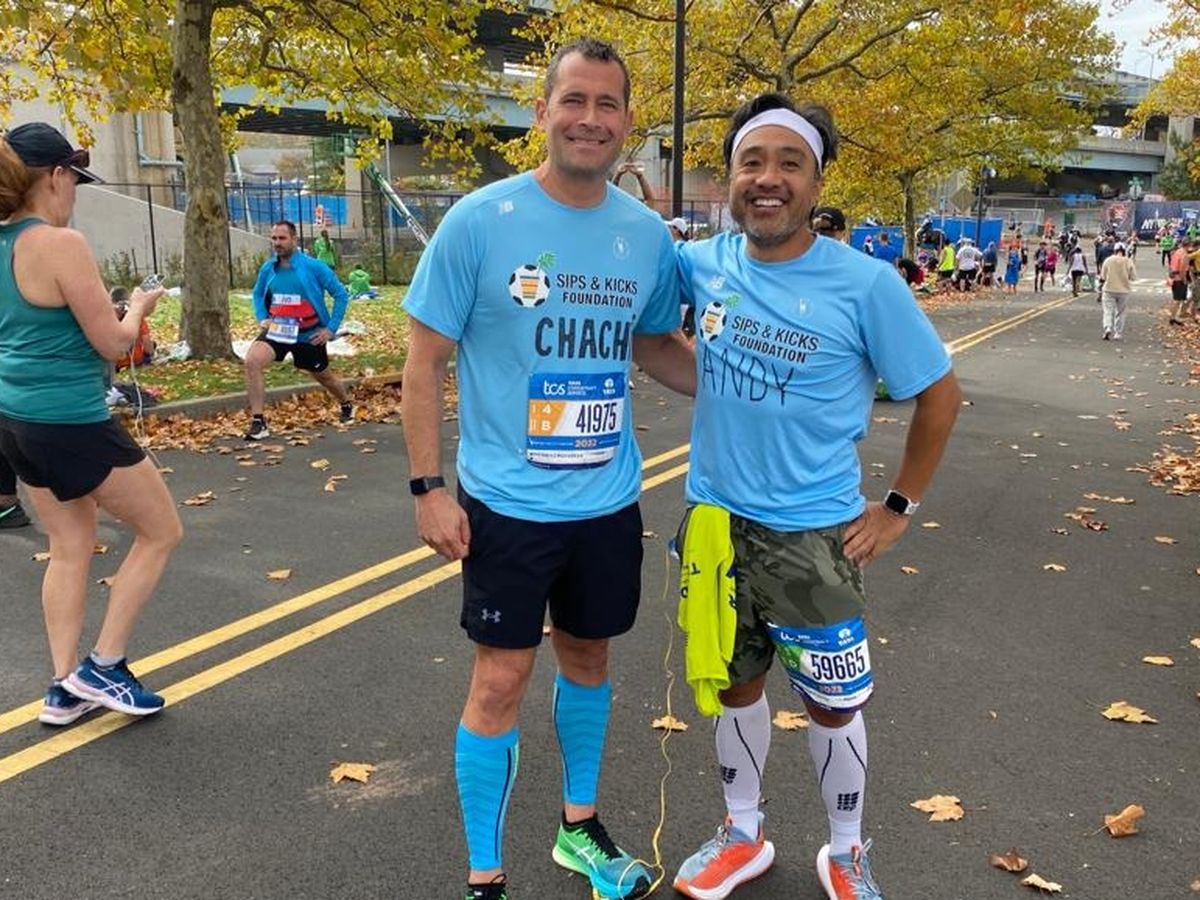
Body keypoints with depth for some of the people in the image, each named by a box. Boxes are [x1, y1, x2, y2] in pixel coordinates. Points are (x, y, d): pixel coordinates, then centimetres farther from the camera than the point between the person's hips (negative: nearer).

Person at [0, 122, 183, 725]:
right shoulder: (61, 244, -20)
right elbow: (112, 342, -16)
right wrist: (139, 307, 3)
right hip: (73, 424, -9)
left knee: (69, 549, 19)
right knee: (161, 532, 9)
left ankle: (65, 687, 23)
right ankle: (101, 667, 13)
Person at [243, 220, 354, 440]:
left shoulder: (313, 267, -14)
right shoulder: (268, 269, -2)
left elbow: (341, 294, -7)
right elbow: (258, 295, 18)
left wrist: (331, 328, -10)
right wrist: (262, 318, 1)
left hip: (309, 334, -2)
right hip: (277, 329, 2)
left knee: (322, 376, 18)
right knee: (252, 360, -24)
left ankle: (346, 405, 52)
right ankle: (258, 422, -19)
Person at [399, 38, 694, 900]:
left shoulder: (648, 234, -1)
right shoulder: (479, 220, -12)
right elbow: (425, 359, -8)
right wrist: (430, 486, -12)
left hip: (610, 501, 4)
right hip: (507, 501, -4)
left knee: (588, 656, 19)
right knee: (501, 679, 4)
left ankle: (580, 825, 42)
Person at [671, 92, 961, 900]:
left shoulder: (865, 284, -15)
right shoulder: (704, 265, -5)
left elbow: (940, 394, -4)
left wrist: (899, 508, -2)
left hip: (813, 536, -3)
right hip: (715, 522, 4)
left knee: (833, 705, 13)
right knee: (737, 686, 20)